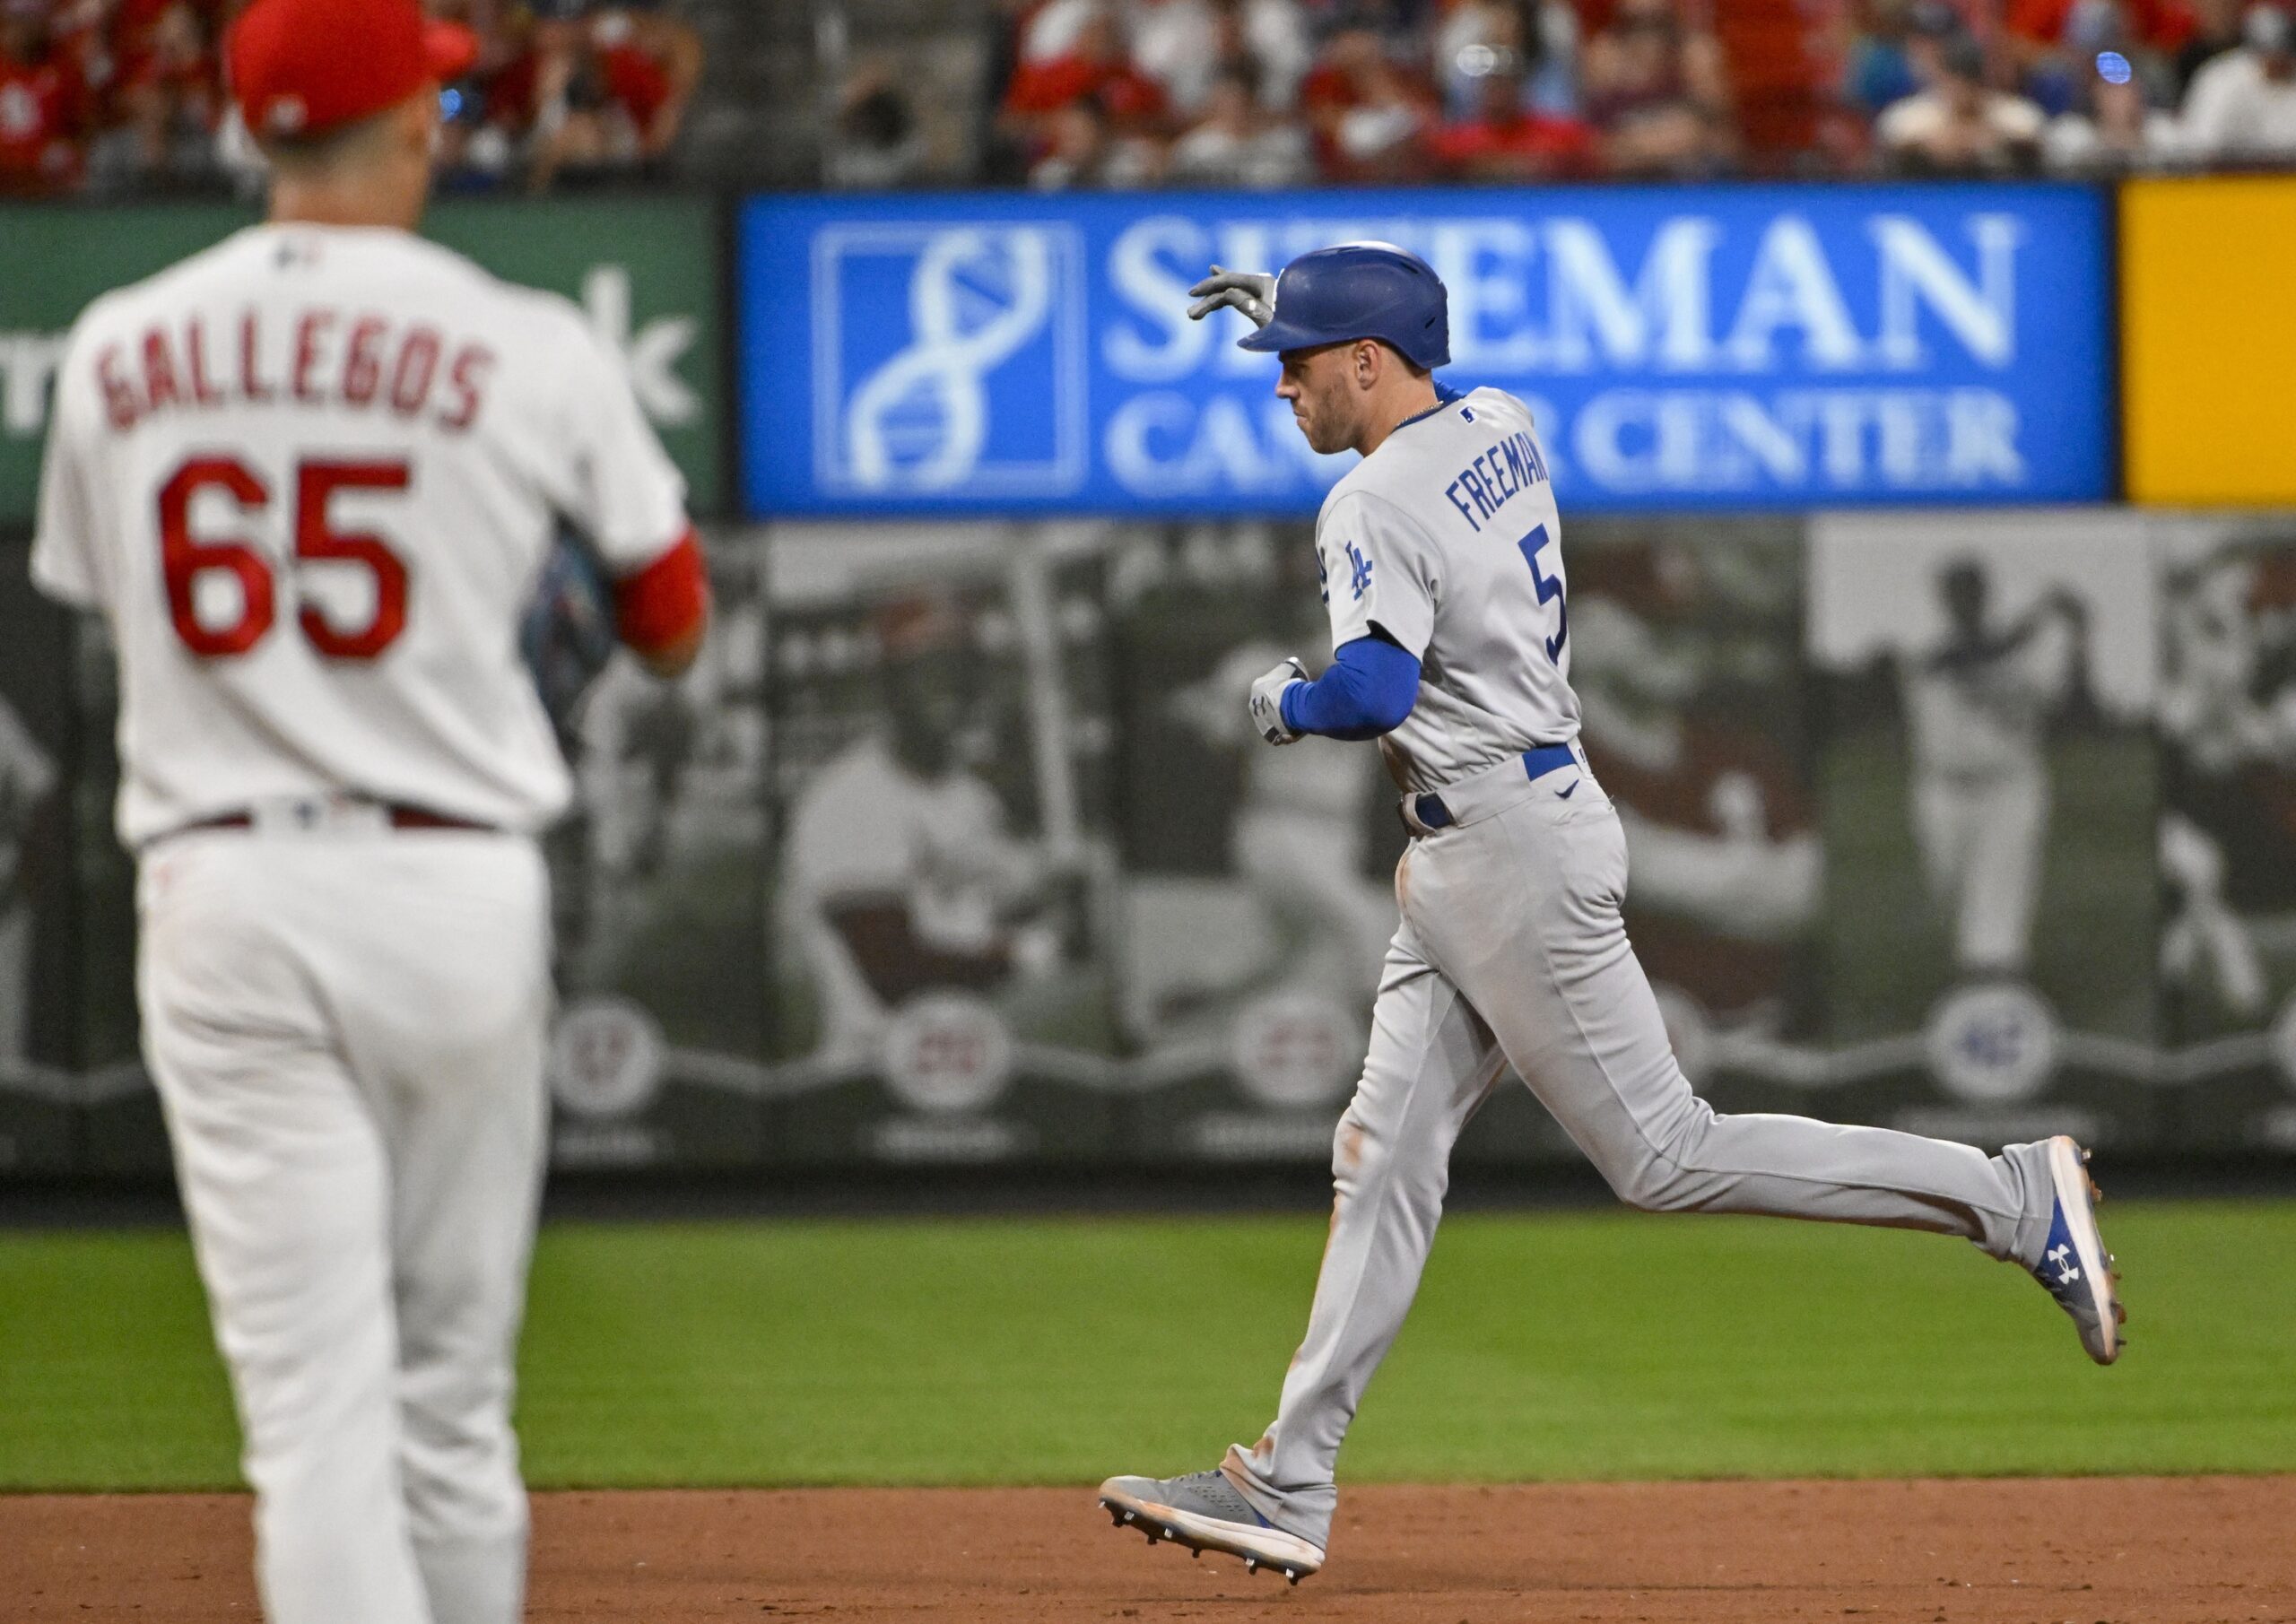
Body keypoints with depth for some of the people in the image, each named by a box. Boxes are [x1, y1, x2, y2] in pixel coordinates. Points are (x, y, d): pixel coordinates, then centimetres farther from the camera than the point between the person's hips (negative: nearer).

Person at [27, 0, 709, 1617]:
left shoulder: (116, 353, 5)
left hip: (220, 893, 1)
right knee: (452, 1384, 13)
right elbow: (673, 627, 7)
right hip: (457, 893, -1)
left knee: (314, 1400, -4)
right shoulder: (529, 350, -3)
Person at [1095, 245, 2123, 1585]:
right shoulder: (1503, 428, 11)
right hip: (1464, 861, 10)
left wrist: (1286, 701, -10)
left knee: (1667, 1156, -7)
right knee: (1388, 1155, 7)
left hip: (1512, 849, -10)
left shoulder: (1377, 505, -17)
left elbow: (1375, 691, -30)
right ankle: (1288, 1490, 6)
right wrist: (1294, 304, 33)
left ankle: (2015, 1197, -6)